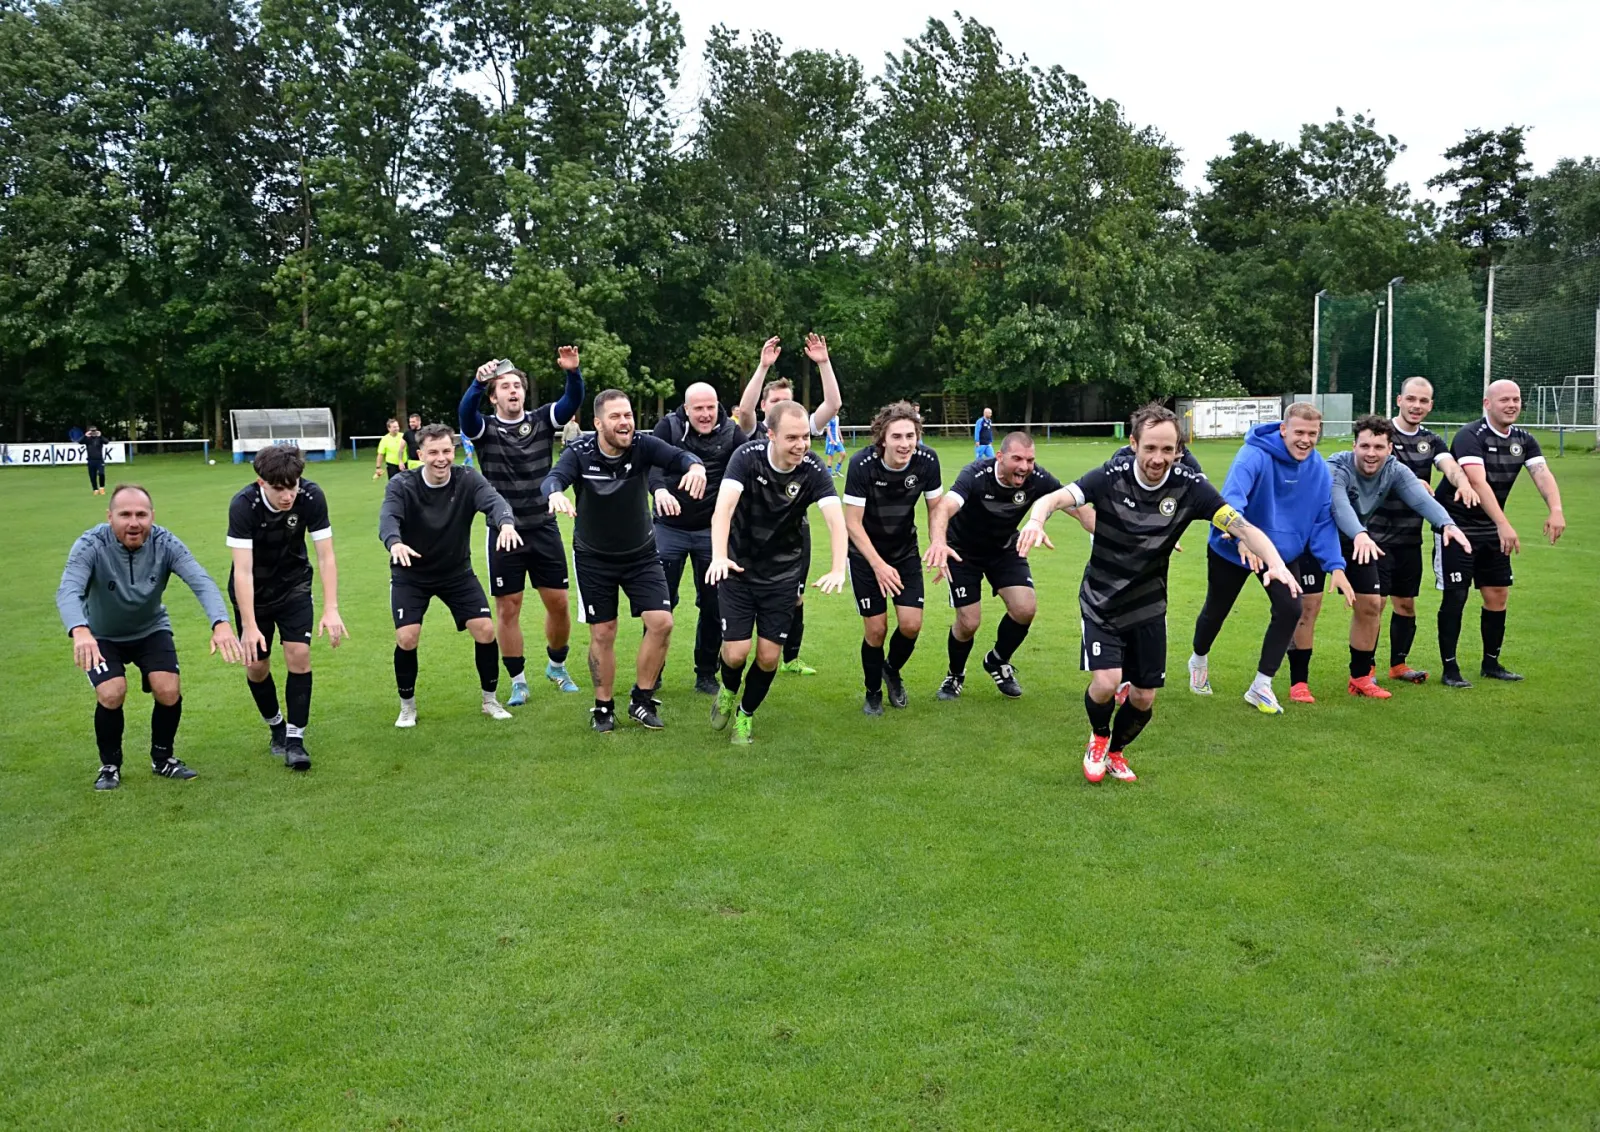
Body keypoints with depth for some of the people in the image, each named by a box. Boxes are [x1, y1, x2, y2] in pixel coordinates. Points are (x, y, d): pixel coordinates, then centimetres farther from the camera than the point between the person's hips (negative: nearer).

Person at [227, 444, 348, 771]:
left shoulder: (311, 497, -24)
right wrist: (249, 626, -38)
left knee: (299, 654, -13)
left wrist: (331, 609, -30)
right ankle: (276, 726, 29)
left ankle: (295, 738, -3)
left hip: (293, 583, 1)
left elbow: (326, 556, -20)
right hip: (252, 590, -1)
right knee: (256, 664, 3)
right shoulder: (243, 506, -30)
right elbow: (243, 570, -32)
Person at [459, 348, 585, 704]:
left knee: (559, 603, 6)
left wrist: (573, 372, -33)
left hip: (544, 529, 2)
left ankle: (557, 666, 30)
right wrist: (479, 382, -43)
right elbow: (465, 411, -24)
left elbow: (573, 401, -13)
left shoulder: (543, 420, 2)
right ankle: (518, 681, 18)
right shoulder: (485, 428, -3)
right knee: (508, 608, 3)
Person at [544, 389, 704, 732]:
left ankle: (642, 700, 11)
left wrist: (695, 465, -56)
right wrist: (555, 493, -58)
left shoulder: (643, 445, -16)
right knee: (602, 634, 5)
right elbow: (553, 478, -34)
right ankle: (603, 707, 24)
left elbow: (677, 457, -32)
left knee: (661, 623, -10)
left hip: (641, 555, 1)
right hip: (593, 558, -1)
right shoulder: (580, 453, -18)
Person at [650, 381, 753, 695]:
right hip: (670, 529, -1)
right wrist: (659, 488, -41)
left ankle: (706, 674, 23)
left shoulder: (731, 432, -2)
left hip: (712, 531, 1)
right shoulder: (669, 427, -6)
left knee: (713, 605, 8)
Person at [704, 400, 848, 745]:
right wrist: (718, 556, -48)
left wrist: (838, 570, -45)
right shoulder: (748, 457, -19)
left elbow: (835, 518, -28)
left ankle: (746, 713, 30)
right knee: (736, 652, -6)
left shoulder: (813, 470, -17)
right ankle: (728, 690, 30)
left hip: (782, 573, 1)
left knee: (769, 657, 1)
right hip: (738, 568, -1)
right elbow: (724, 506, -31)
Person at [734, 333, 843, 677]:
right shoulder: (754, 432, -3)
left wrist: (824, 363, -18)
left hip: (797, 526, 3)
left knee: (795, 596, 12)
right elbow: (744, 409, -25)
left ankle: (791, 658, 27)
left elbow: (833, 404, -7)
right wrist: (763, 367, -31)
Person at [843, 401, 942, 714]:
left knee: (911, 624, -5)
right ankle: (873, 692, 23)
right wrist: (878, 565, -29)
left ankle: (893, 670, 29)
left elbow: (935, 508, -3)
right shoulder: (862, 464, -27)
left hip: (906, 551, 3)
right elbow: (852, 522, -22)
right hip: (866, 554, -3)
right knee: (876, 629, -3)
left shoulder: (927, 460, -18)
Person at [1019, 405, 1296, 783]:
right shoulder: (1112, 476, -22)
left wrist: (1275, 562, -38)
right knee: (1106, 683, -18)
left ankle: (1116, 751, 38)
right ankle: (1098, 738, 17)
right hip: (1100, 602, -2)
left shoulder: (1189, 486, -16)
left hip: (1148, 606, 3)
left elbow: (1242, 526, -19)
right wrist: (1036, 520, -55)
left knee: (1143, 698, 5)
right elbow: (1054, 498, -32)